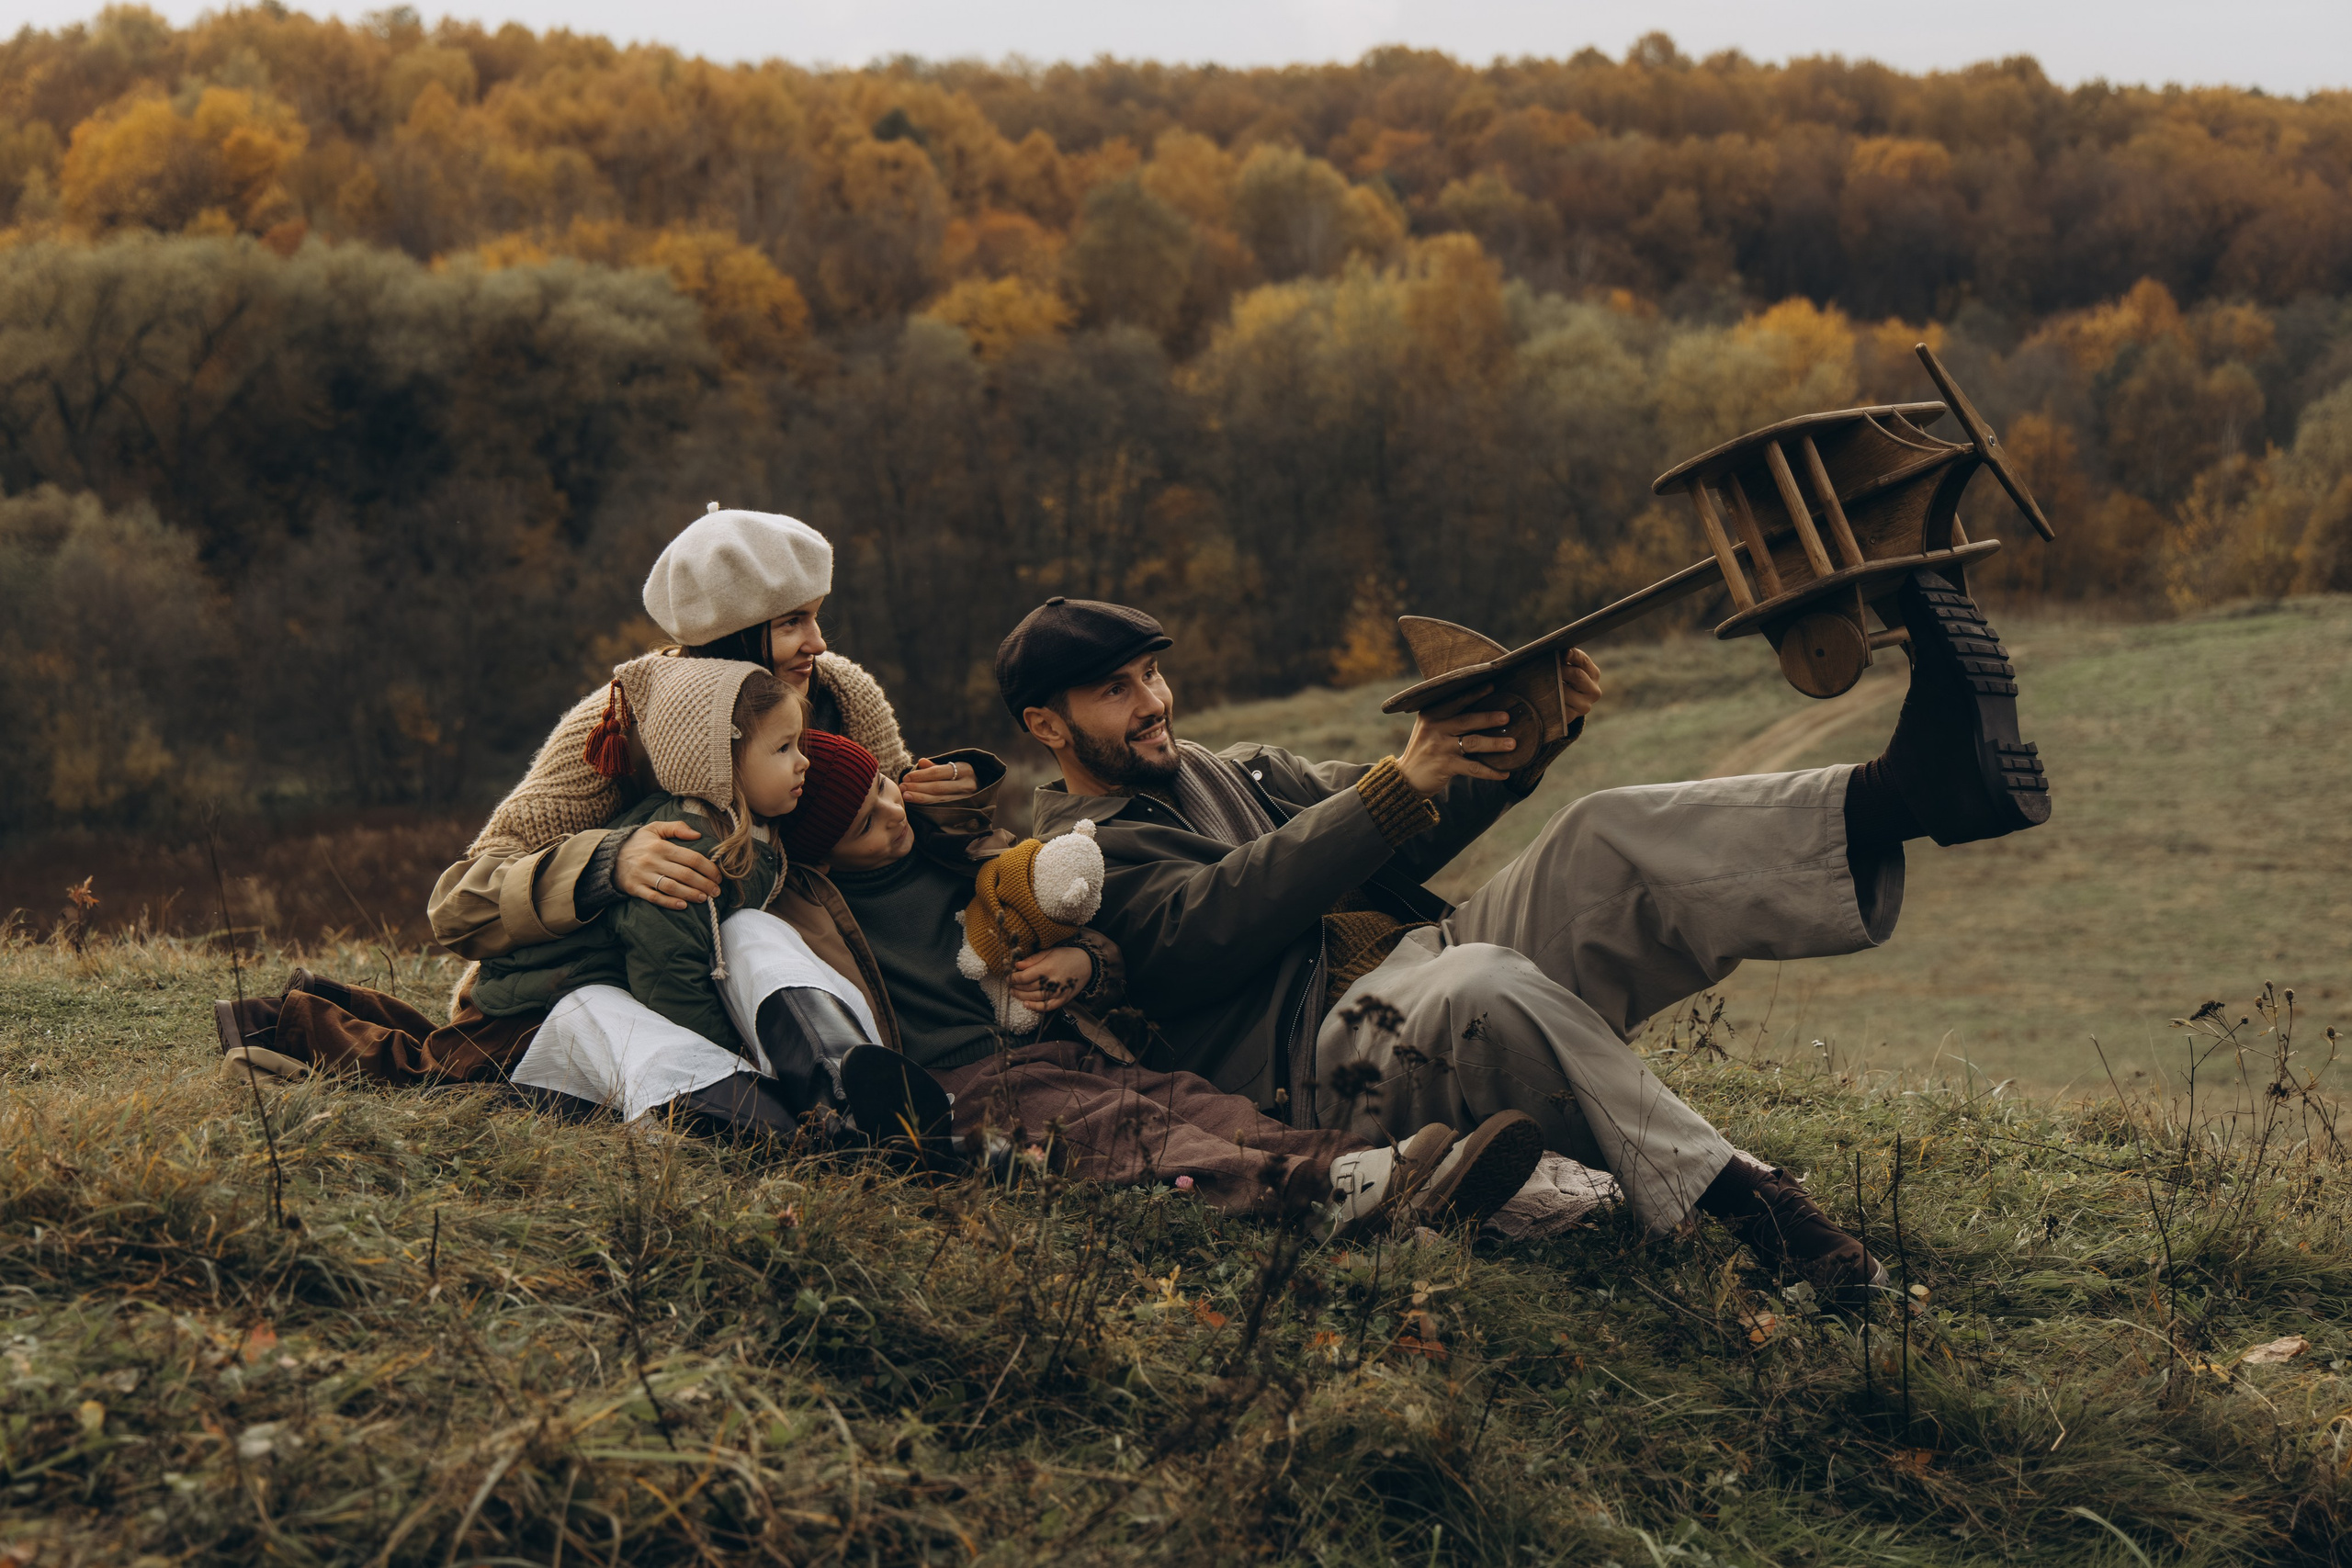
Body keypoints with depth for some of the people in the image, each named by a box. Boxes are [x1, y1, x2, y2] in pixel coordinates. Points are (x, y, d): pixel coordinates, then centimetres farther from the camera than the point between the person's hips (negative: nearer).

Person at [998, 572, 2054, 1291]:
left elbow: (1392, 847, 19)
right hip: (1325, 1062, -7)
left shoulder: (1228, 776, 30)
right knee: (1483, 986, -40)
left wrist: (1531, 739, 1)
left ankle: (1911, 789, -38)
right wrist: (1393, 788, -20)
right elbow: (1213, 924, -14)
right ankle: (1733, 1204, -45)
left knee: (1606, 841, -19)